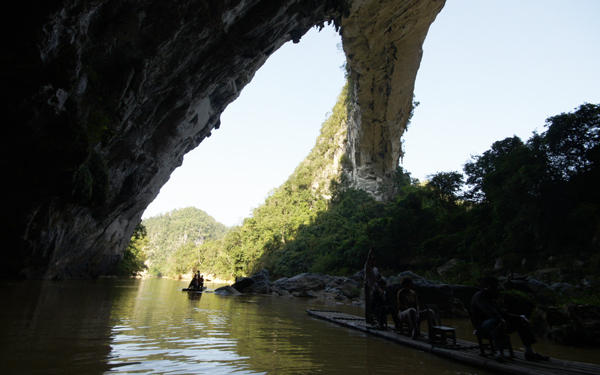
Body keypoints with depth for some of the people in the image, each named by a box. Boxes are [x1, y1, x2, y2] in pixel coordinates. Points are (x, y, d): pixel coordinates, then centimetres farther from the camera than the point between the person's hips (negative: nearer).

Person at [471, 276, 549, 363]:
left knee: (521, 321, 4)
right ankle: (500, 352, -39)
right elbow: (488, 310, -28)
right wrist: (501, 321, -42)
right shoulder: (479, 296, -10)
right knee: (496, 322, -41)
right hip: (482, 324, -9)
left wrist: (520, 317, 7)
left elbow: (503, 313, 20)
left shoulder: (492, 299, 22)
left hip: (495, 322, 9)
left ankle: (529, 352, -1)